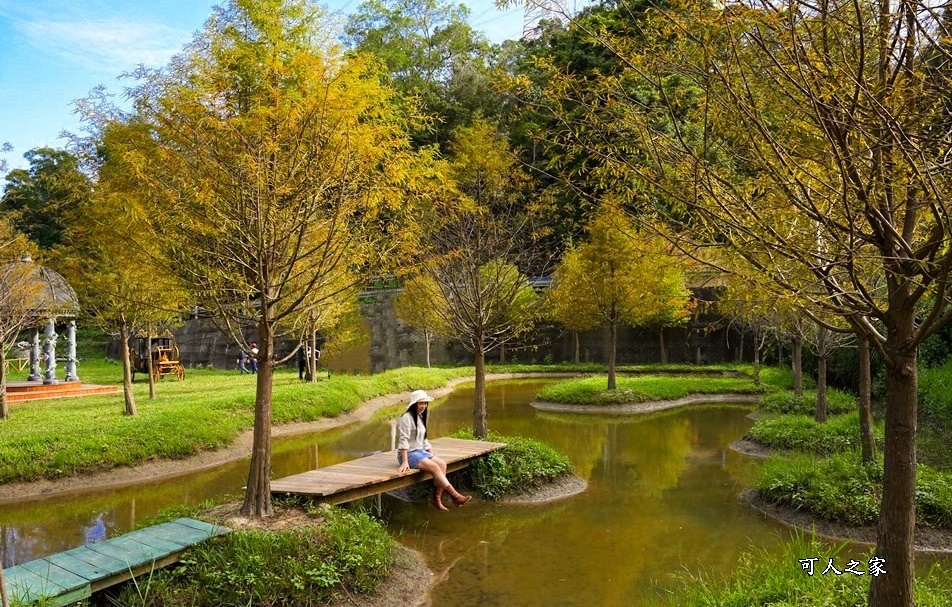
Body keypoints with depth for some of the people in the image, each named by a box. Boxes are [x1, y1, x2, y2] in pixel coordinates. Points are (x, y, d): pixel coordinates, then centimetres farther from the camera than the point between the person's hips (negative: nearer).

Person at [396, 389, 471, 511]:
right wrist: (405, 462, -23)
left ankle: (437, 498, -16)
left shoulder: (420, 418, 15)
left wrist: (432, 455, 14)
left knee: (442, 464, -15)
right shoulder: (406, 418, -12)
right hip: (408, 454, -8)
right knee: (434, 467, -26)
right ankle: (455, 496, -24)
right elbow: (403, 441, -18)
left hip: (420, 452, 9)